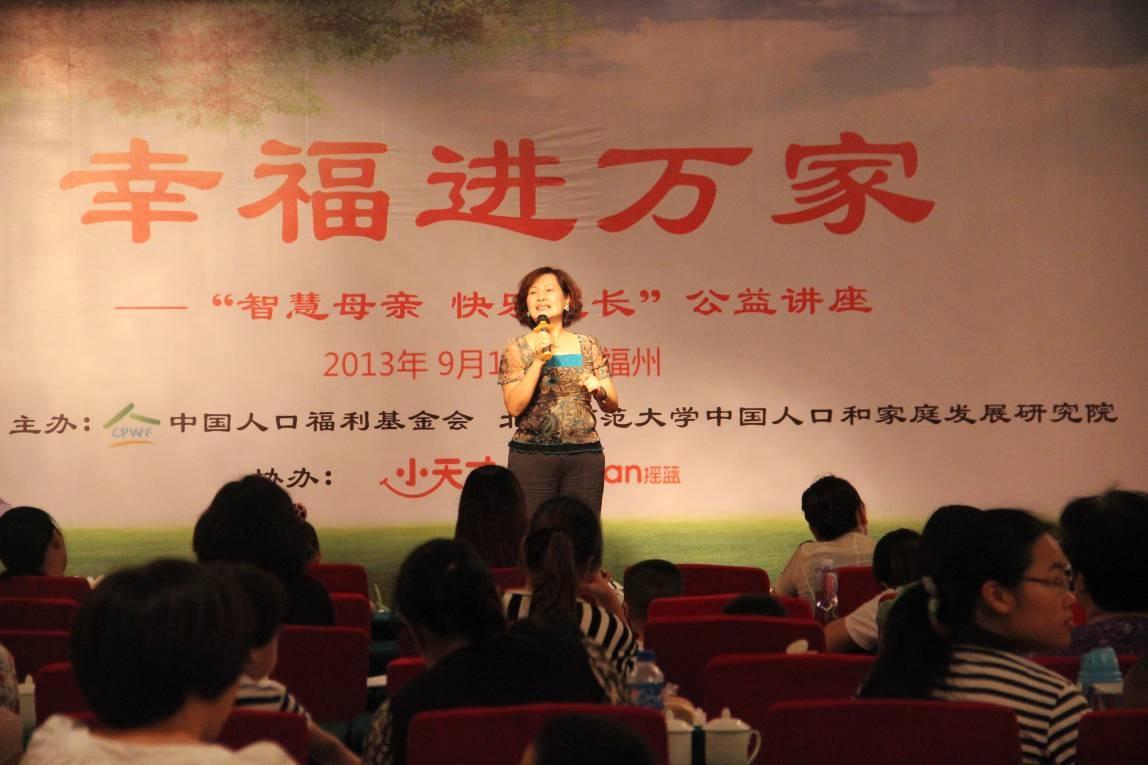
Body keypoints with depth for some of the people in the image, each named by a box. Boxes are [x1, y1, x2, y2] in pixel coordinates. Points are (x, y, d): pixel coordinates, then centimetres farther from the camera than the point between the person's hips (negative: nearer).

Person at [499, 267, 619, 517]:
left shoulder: (588, 346, 8)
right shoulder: (517, 349, 3)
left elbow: (612, 405, 10)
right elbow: (514, 406, -8)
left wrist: (599, 390, -11)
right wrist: (539, 360, -14)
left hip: (585, 457, 2)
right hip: (531, 457, -2)